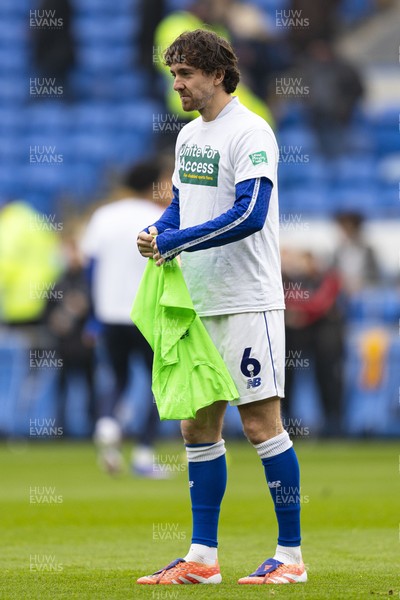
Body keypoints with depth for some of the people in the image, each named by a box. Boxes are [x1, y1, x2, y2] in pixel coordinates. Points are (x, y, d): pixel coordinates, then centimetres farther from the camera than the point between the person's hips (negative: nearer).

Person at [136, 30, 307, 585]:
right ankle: (202, 558, 13)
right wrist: (156, 234, 0)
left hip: (247, 303, -8)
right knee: (198, 426, 8)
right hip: (197, 303, 8)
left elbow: (249, 214, -22)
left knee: (260, 423, -7)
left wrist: (175, 242, -20)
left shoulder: (250, 133, -12)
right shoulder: (188, 136, 14)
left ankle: (291, 555, 0)